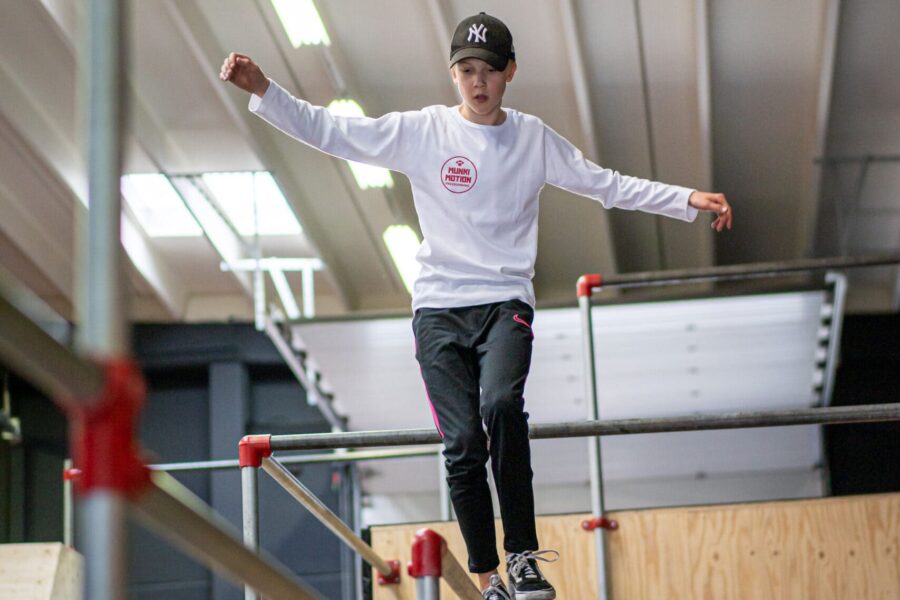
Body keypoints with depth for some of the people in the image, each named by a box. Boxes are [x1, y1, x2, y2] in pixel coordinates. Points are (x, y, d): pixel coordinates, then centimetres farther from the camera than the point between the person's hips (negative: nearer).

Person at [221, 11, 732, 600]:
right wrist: (264, 91, -13)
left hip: (505, 305, 0)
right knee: (462, 445, -9)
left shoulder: (534, 138, 6)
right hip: (438, 309, 0)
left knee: (502, 406, -28)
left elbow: (609, 185, 10)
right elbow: (329, 130, -1)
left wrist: (689, 200, 3)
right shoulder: (421, 131, 2)